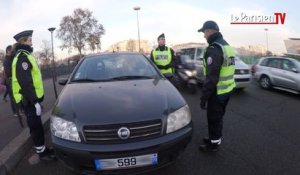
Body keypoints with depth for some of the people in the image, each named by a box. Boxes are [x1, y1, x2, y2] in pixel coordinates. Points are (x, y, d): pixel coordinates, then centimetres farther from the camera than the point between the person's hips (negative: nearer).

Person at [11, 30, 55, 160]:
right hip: (29, 99, -10)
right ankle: (42, 152, 12)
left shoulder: (24, 56, 16)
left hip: (31, 97, 10)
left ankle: (43, 149, 27)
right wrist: (34, 101, -23)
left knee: (37, 125, 16)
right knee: (36, 126, 0)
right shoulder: (22, 58, -17)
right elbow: (25, 83, -24)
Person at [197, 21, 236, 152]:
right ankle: (215, 138, 37)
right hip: (227, 89, 9)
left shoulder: (214, 48, -20)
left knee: (213, 118, 6)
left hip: (218, 91, -9)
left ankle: (214, 143, 20)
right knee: (218, 116, 21)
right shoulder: (226, 45, 12)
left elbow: (211, 76, -25)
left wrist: (204, 96, -19)